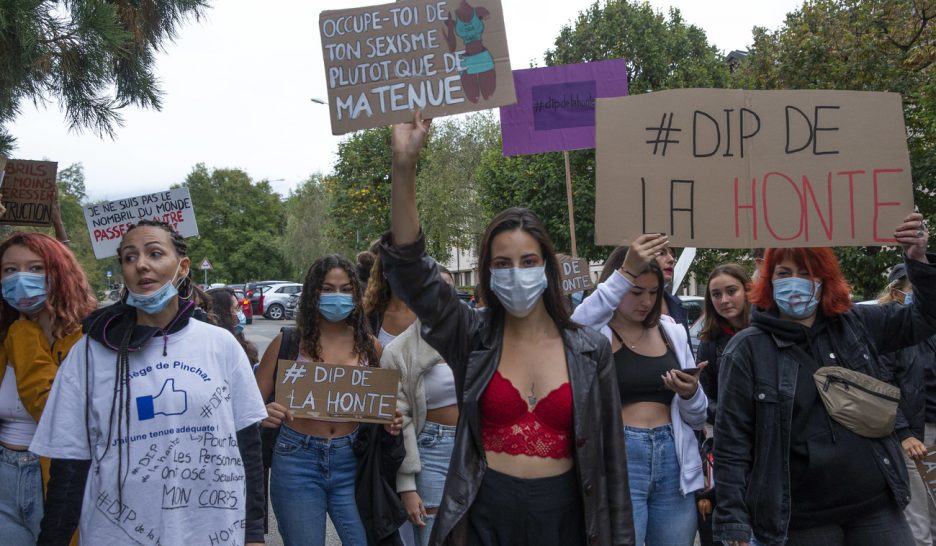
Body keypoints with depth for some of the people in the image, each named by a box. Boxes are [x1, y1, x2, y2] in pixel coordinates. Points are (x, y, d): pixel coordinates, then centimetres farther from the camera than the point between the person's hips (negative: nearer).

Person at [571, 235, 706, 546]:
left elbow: (697, 419, 15)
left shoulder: (672, 333, 11)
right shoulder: (596, 334, -2)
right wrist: (626, 273, -32)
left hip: (673, 462, 5)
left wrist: (690, 394, -7)